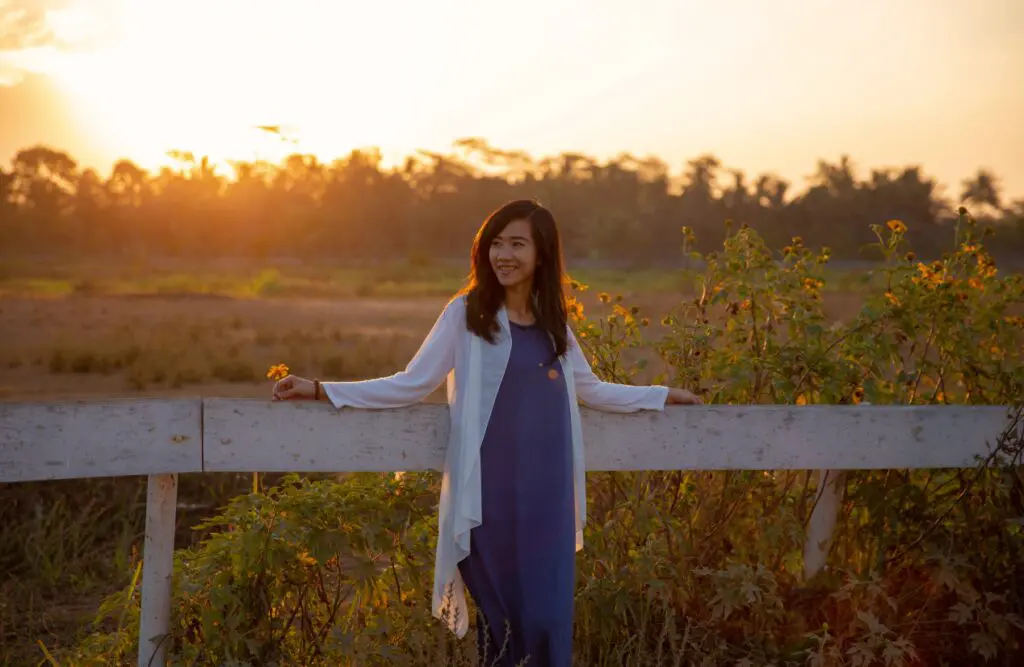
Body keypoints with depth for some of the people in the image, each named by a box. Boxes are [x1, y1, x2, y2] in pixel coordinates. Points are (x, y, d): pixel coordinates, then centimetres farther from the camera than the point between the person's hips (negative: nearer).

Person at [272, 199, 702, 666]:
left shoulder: (554, 323, 12)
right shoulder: (466, 312, -2)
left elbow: (591, 391, 26)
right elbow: (411, 386, -3)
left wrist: (662, 396, 29)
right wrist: (321, 390, -11)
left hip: (547, 490, 4)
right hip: (490, 491, -3)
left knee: (548, 617, -1)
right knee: (500, 613, 0)